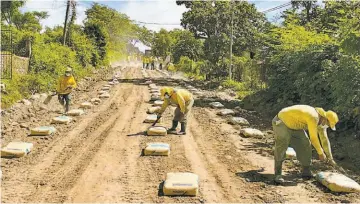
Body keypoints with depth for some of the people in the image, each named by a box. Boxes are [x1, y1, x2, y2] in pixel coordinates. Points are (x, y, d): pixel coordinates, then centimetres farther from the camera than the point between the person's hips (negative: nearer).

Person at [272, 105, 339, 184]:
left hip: (294, 125, 9)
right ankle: (278, 175, -17)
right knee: (282, 146, -24)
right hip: (281, 122, -9)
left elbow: (324, 139, 6)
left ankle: (306, 171, 14)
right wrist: (321, 153, -13)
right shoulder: (313, 117, -31)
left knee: (305, 144, 3)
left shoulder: (321, 120, 0)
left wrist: (330, 157, 8)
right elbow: (313, 138, -26)